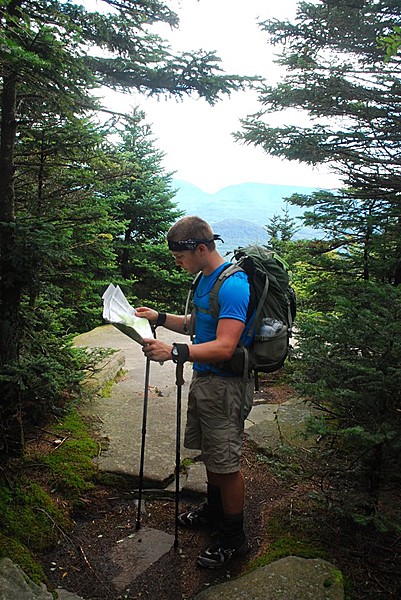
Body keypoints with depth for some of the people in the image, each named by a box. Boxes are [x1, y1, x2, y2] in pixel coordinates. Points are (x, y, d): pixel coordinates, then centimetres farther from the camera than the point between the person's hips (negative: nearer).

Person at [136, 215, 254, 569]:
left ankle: (234, 538, 22)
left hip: (225, 384, -9)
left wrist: (174, 352, -38)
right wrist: (159, 318, 11)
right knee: (209, 453, 23)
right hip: (204, 379, 9)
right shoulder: (204, 279, 9)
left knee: (226, 462, 3)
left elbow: (224, 347, -30)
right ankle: (214, 510, 45)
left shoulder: (232, 285, -23)